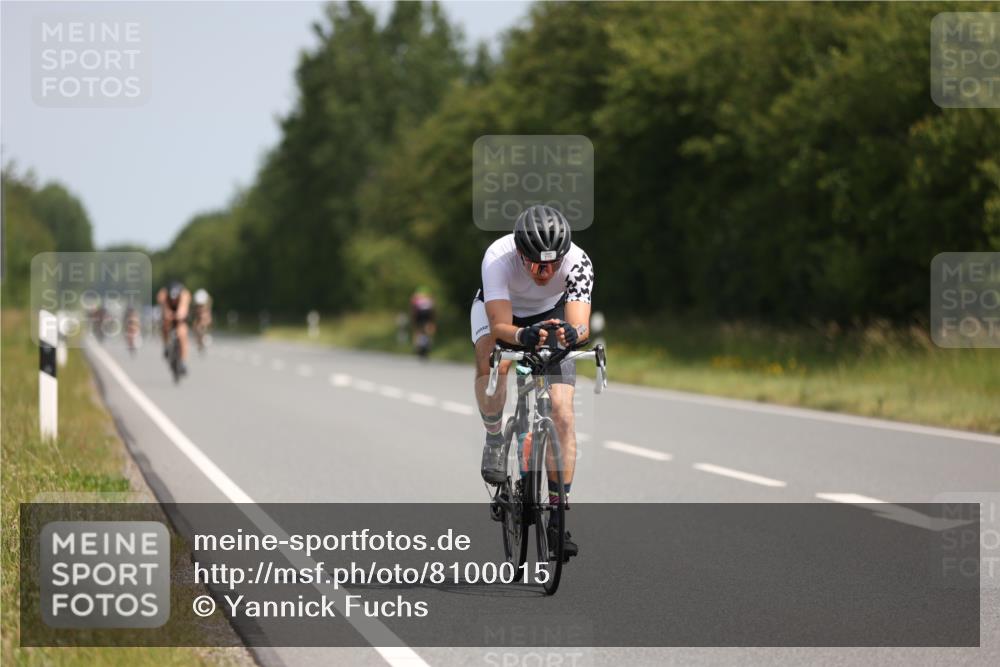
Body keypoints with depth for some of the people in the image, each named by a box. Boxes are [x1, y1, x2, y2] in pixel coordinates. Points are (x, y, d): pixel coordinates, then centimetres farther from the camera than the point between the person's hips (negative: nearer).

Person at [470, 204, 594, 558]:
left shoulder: (578, 261, -34)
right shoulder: (498, 258, -37)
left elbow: (580, 324, -43)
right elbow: (500, 326, -44)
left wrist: (570, 332, -66)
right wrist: (524, 336, -65)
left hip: (551, 315, 1)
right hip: (499, 310, -1)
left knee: (563, 415, -13)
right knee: (492, 362, -35)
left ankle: (557, 514, -6)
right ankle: (494, 438, -8)